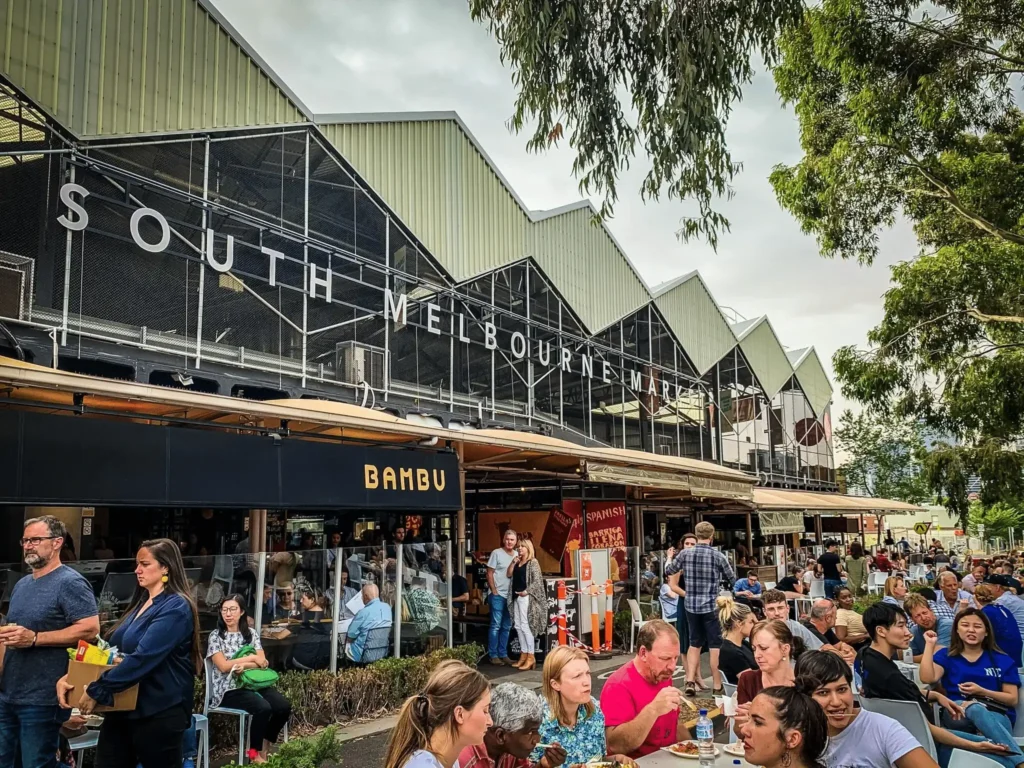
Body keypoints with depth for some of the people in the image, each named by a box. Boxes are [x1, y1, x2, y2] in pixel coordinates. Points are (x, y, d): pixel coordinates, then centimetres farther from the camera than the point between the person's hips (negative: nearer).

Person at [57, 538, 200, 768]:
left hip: (159, 713, -8)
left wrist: (96, 691, -20)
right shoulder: (140, 603, 14)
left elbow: (142, 659, -24)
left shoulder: (175, 607, -16)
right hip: (122, 709, 8)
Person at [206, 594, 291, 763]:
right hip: (229, 689, -5)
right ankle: (254, 754, -7)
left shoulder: (251, 634, 11)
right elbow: (224, 666, -9)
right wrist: (252, 658, -7)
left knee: (284, 706, -19)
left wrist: (244, 665, -16)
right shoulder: (216, 635, 0)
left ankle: (264, 748, 5)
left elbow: (263, 662, 3)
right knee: (263, 708, -30)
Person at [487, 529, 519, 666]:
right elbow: (489, 574, -5)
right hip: (498, 595, -5)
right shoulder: (496, 553, -5)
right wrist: (494, 592, -8)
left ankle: (503, 654, 19)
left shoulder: (517, 555, 7)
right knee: (496, 626, -1)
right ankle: (493, 655, 6)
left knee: (506, 627, 11)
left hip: (511, 596, 5)